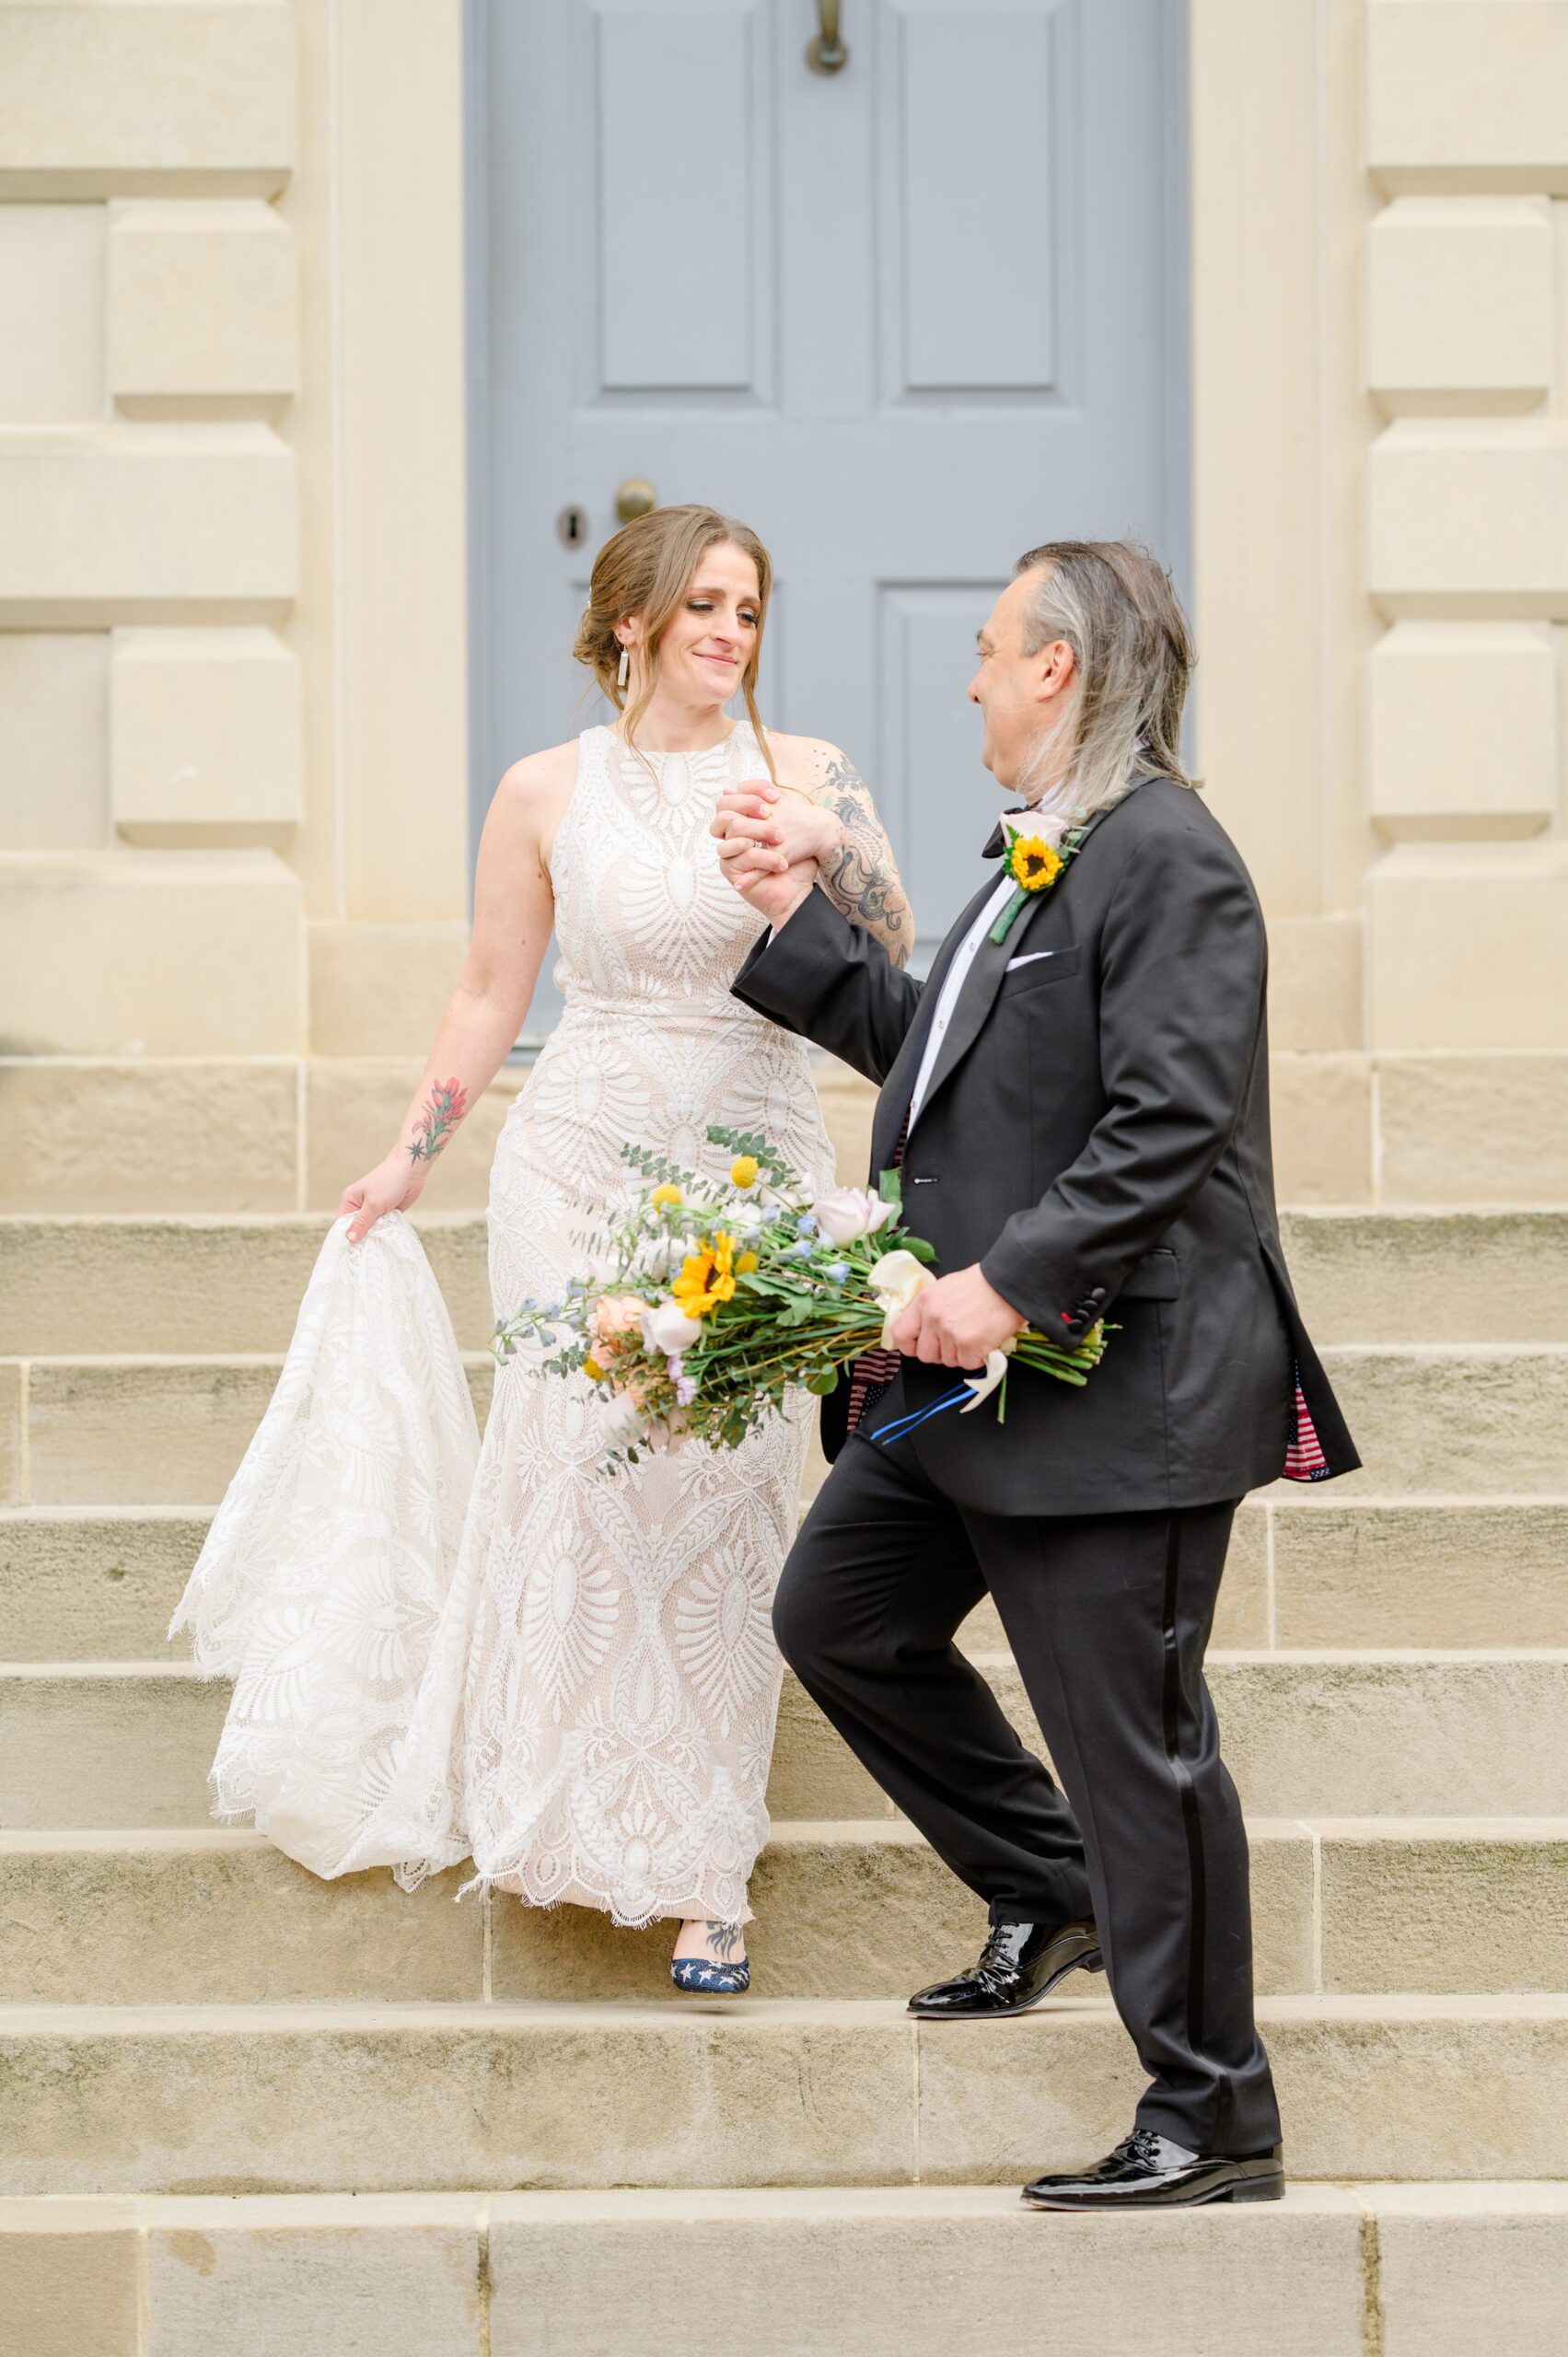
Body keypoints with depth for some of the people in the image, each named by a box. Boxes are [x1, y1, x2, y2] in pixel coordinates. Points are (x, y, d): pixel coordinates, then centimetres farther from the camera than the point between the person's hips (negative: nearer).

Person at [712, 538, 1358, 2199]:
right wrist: (792, 917, 21)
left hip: (1118, 1387, -11)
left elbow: (1170, 1123, -25)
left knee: (1133, 1741, -4)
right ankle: (1050, 1893, 32)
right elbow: (930, 1051, 23)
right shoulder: (1044, 859, 15)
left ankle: (1214, 2122, 7)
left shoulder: (1164, 855, -17)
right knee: (836, 1616, 19)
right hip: (984, 1376, 11)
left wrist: (1012, 1282, -26)